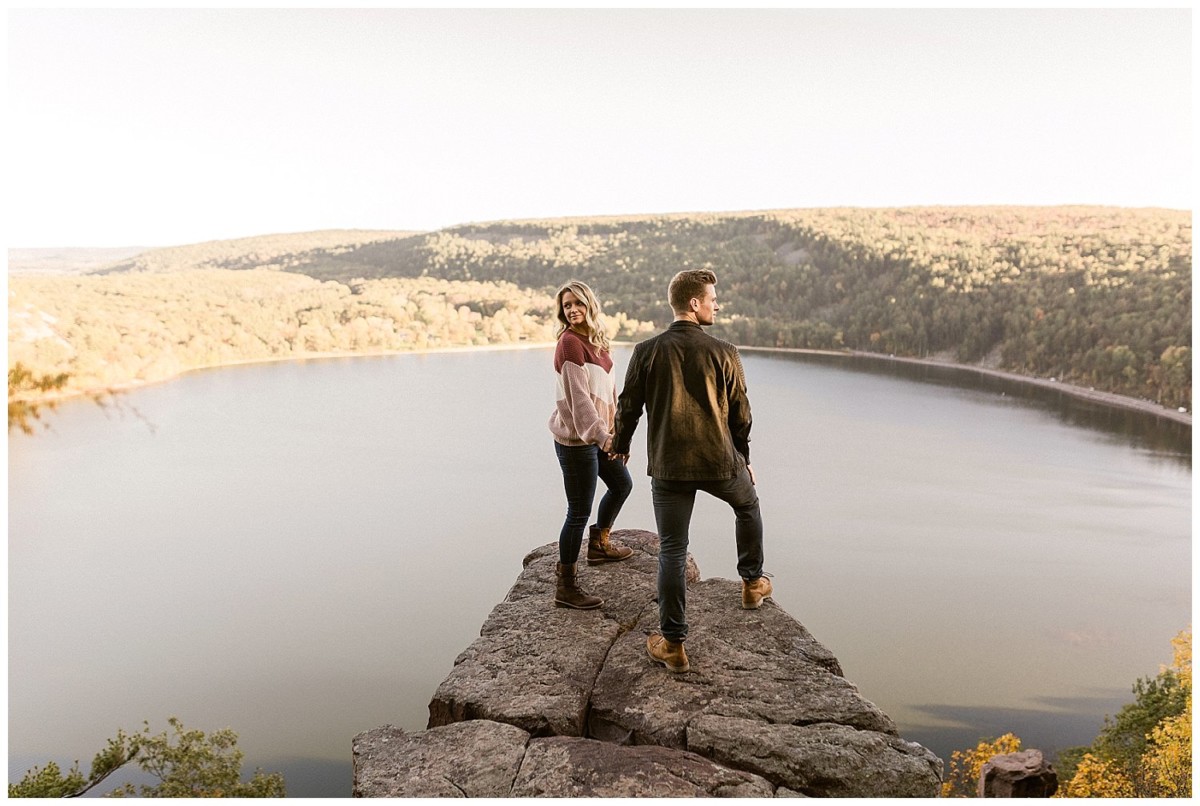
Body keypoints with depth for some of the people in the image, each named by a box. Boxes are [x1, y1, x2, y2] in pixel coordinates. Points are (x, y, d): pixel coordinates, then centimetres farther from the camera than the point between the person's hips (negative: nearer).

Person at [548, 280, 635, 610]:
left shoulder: (594, 340, 10)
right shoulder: (570, 342, -17)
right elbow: (579, 397, -24)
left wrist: (614, 429, 16)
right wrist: (602, 436, -30)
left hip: (596, 434, 10)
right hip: (576, 438, -10)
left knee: (622, 484, 27)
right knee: (579, 512, -4)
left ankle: (599, 544, 47)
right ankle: (565, 588, 7)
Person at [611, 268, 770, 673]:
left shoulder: (646, 351, -6)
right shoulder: (724, 353, -8)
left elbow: (628, 407, 2)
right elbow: (741, 415, 0)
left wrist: (620, 446, 21)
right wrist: (743, 459, 16)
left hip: (668, 467, 1)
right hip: (720, 462, 0)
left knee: (672, 551, 7)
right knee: (747, 506, 31)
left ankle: (673, 643, 10)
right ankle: (752, 583, 44)